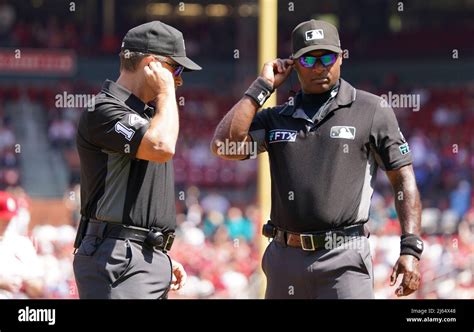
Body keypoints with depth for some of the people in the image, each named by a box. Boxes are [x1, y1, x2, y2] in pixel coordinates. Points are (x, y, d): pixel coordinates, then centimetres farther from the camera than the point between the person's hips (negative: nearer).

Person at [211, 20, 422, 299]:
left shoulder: (373, 110, 3)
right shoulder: (276, 118, 14)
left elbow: (404, 180, 3)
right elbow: (223, 145, -1)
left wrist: (410, 249, -8)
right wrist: (262, 87, 4)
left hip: (344, 259, -4)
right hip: (284, 256, 4)